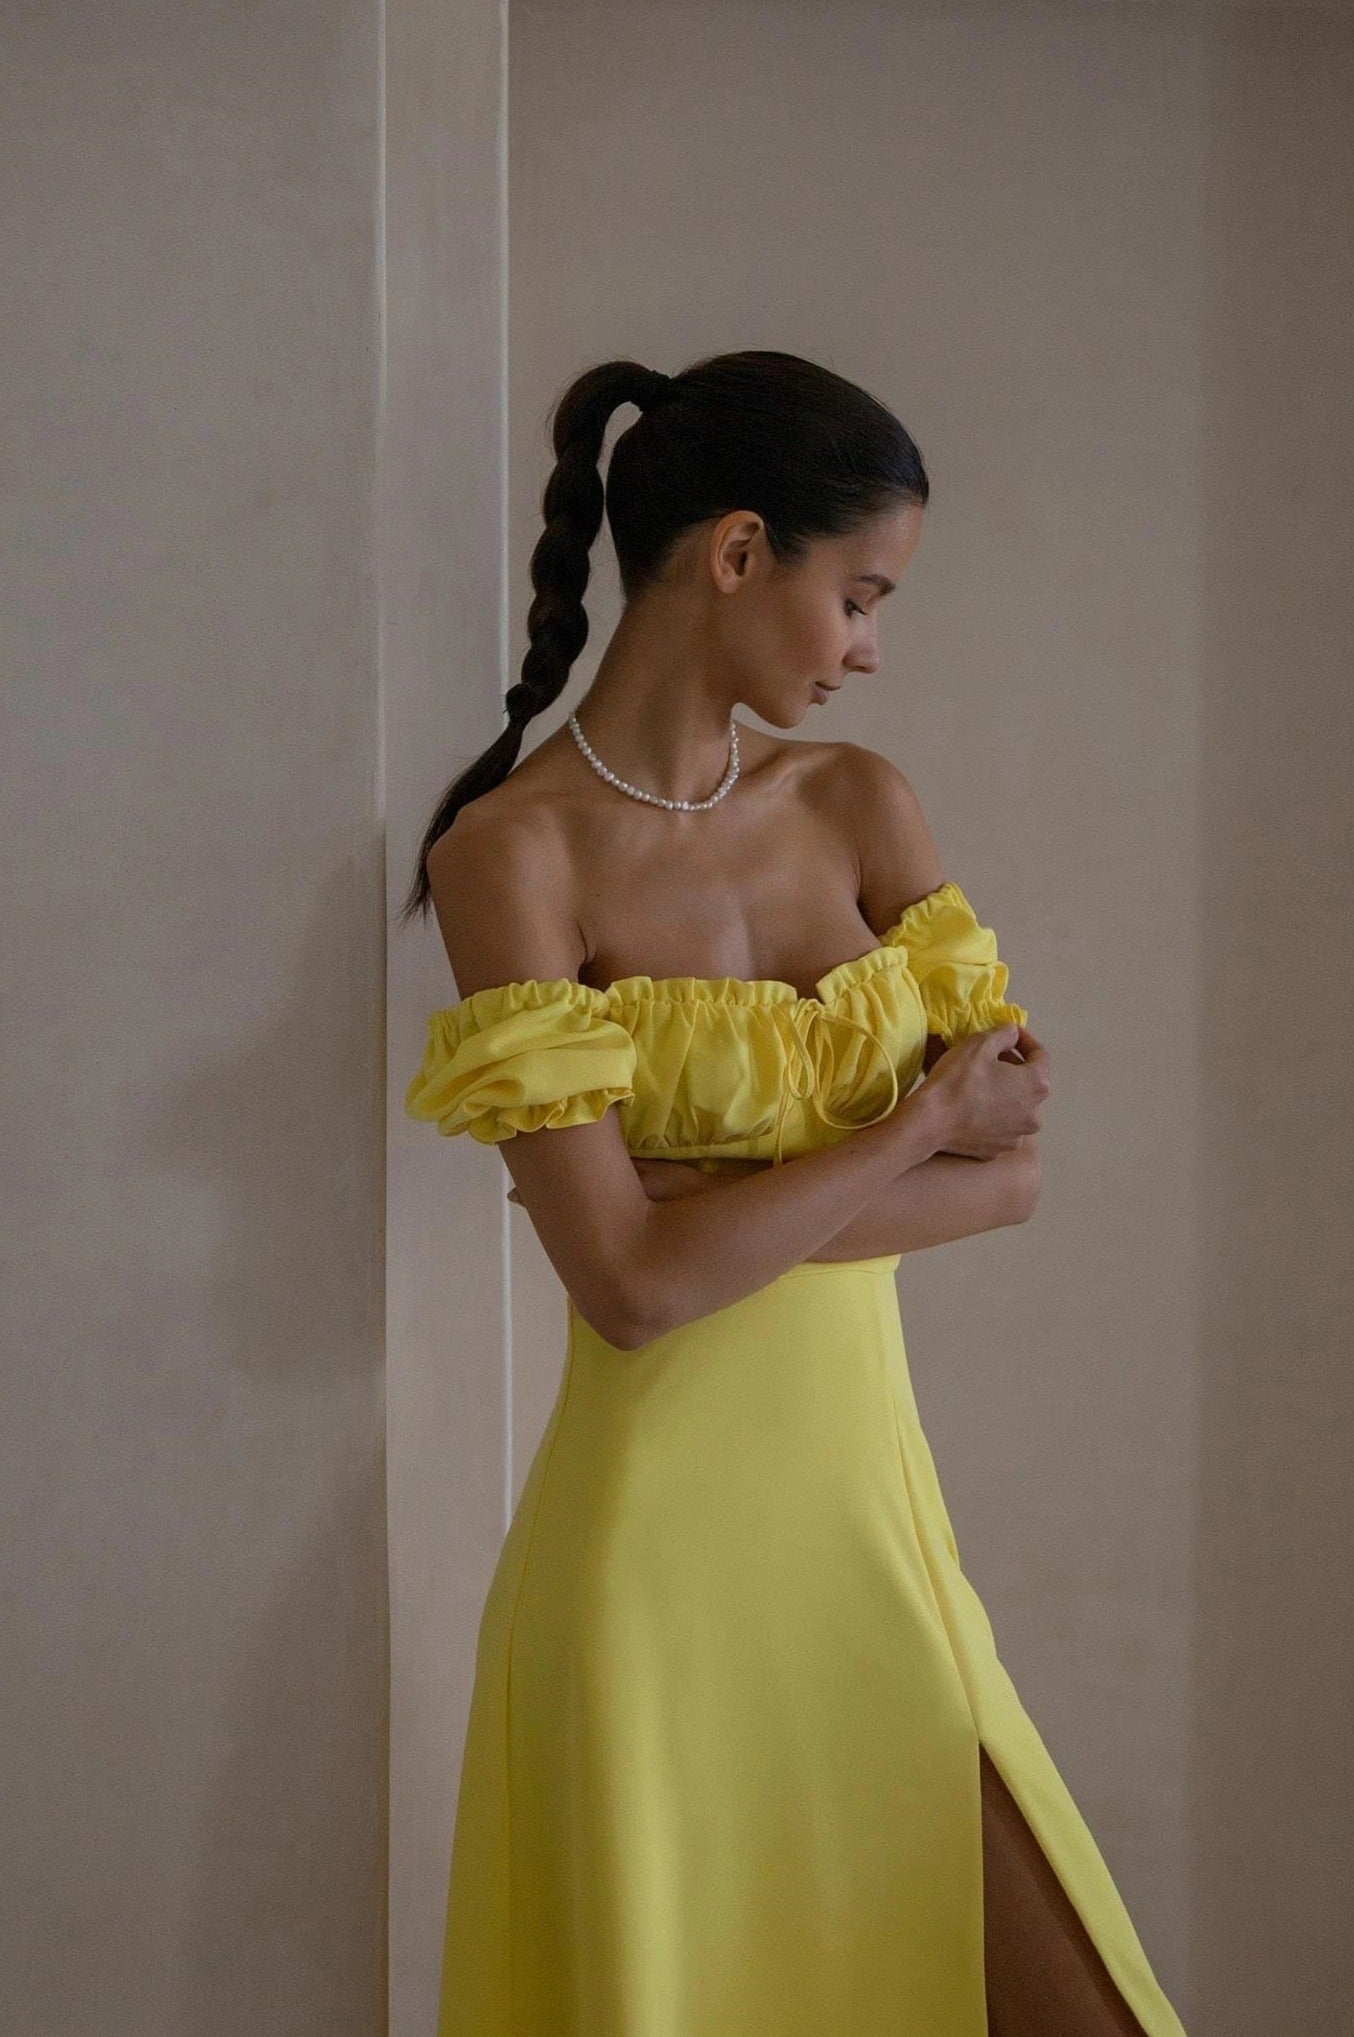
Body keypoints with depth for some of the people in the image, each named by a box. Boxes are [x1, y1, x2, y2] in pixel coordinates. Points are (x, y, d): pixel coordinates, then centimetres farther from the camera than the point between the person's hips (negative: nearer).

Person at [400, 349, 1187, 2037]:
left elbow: (1014, 1174, -3)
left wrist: (697, 1194, -13)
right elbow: (631, 1283, -18)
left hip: (870, 1502, 5)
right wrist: (922, 1120, -10)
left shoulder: (862, 805, 6)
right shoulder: (512, 851, -11)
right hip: (663, 1533, -5)